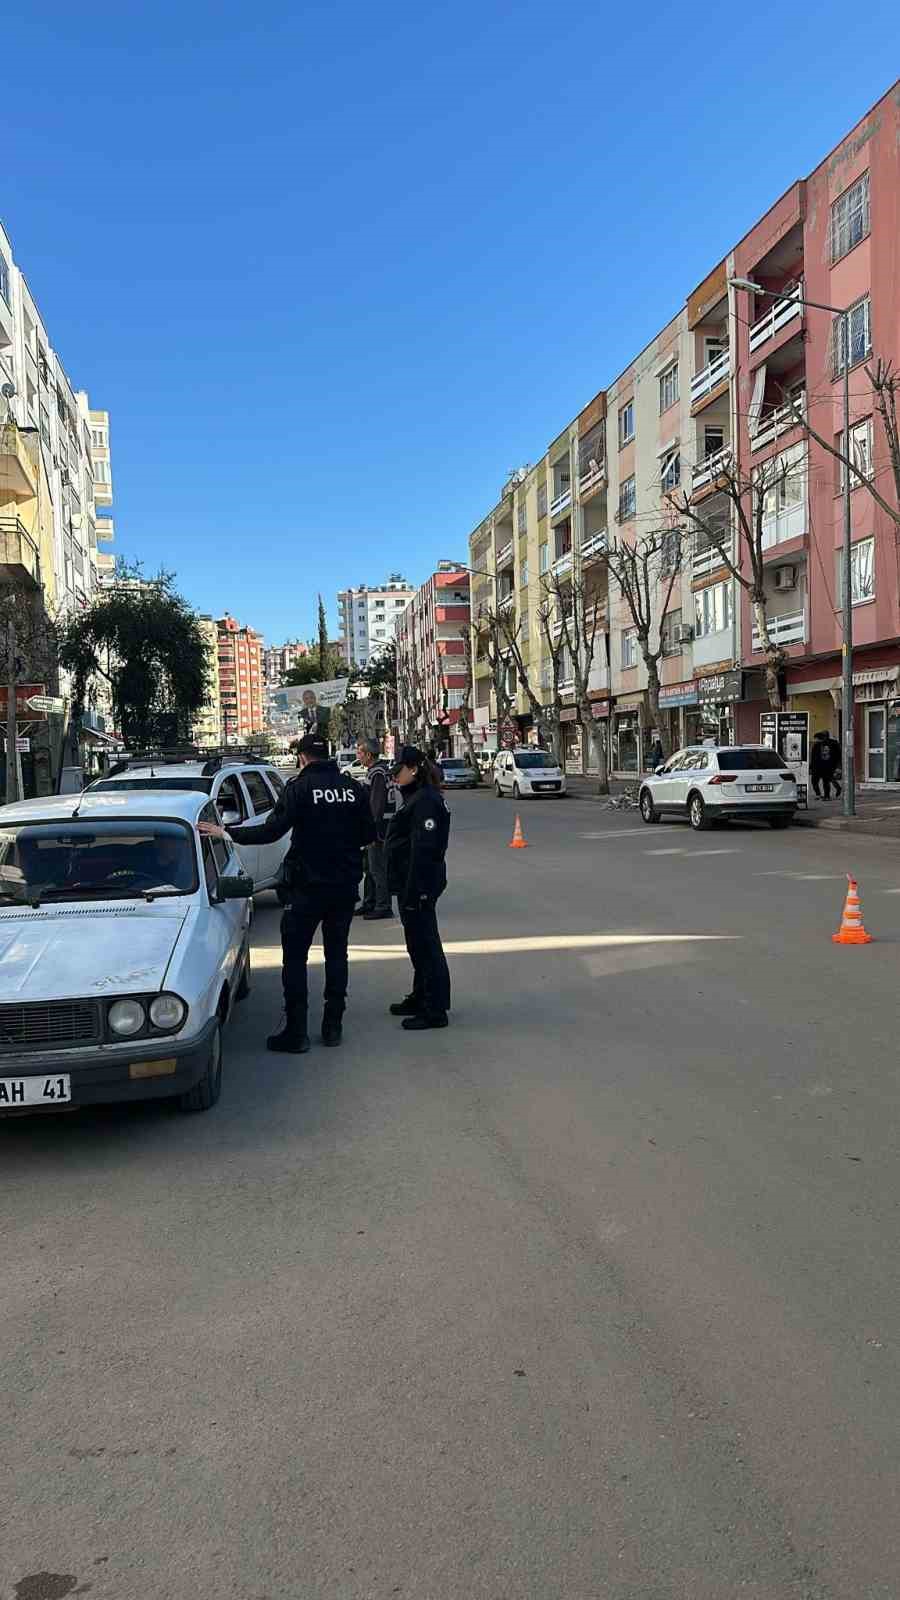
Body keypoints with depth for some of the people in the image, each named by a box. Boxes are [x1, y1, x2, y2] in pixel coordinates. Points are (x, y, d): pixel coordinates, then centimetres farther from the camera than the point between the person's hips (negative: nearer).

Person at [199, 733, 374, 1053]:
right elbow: (368, 834, 6)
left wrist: (227, 833, -11)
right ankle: (333, 1026, 18)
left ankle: (296, 1032, 3)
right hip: (345, 885, 5)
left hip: (309, 885, -5)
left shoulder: (300, 787, -12)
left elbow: (272, 830, -19)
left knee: (295, 957, 4)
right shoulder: (354, 788, 2)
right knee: (336, 954, 15)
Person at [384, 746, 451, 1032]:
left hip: (419, 886, -11)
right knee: (417, 943, 19)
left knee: (425, 944, -4)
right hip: (410, 884, 11)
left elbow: (423, 850, -23)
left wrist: (413, 891, -24)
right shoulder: (416, 798, 15)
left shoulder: (425, 801, -18)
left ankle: (435, 1010, 3)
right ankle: (421, 997, 33)